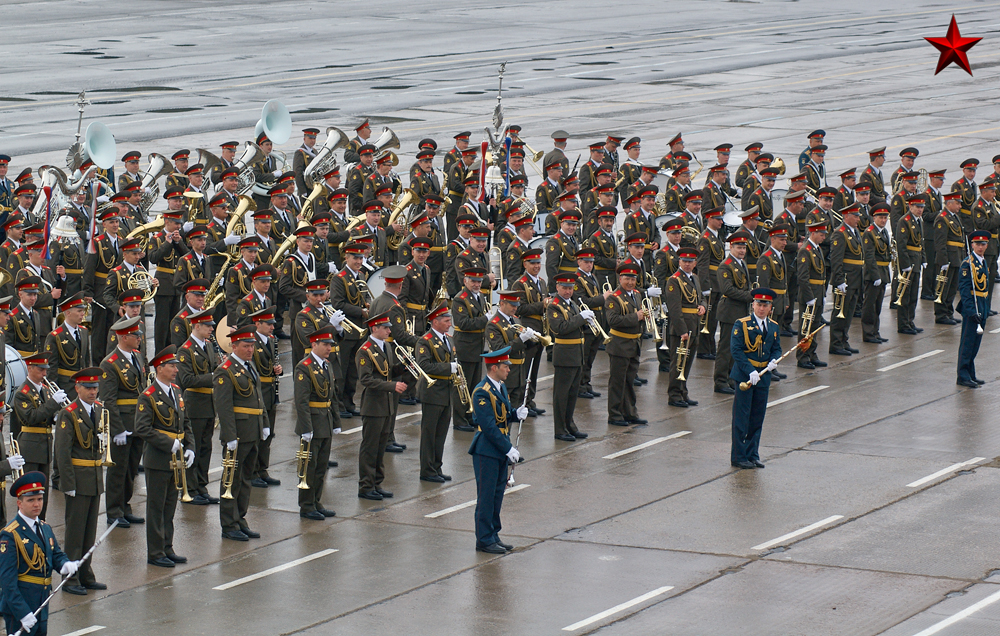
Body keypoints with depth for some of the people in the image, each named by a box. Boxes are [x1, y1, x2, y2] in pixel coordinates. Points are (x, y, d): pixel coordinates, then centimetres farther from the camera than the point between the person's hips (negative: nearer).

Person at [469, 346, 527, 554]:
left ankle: (493, 536, 23)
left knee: (497, 494, 14)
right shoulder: (482, 392, -20)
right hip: (487, 451, -9)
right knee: (486, 496, -1)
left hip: (500, 450, 9)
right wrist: (508, 449, -21)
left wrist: (517, 413, -3)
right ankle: (484, 540, 6)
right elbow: (489, 426, -23)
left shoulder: (500, 387, 10)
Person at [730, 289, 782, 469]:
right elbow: (736, 350, -13)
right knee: (741, 417, -2)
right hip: (744, 376, -5)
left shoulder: (773, 326, 10)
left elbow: (776, 348, 17)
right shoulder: (742, 324, -7)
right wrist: (750, 371, -21)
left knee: (757, 418, 10)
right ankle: (738, 456, 3)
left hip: (763, 376, 5)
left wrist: (774, 361, -6)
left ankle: (752, 454, 19)